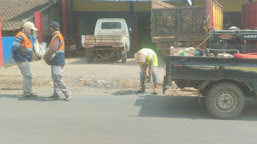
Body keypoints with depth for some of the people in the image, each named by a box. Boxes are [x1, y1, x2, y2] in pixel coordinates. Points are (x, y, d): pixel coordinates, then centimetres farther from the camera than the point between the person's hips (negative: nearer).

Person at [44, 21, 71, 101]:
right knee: (54, 77, 14)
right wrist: (48, 56, 11)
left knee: (57, 77, -12)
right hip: (56, 61, 11)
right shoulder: (55, 36, 19)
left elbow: (53, 49, -24)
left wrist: (45, 56, -12)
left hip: (57, 61, -11)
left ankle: (67, 93, -6)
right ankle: (56, 94, 20)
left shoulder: (57, 36, -15)